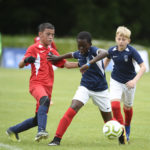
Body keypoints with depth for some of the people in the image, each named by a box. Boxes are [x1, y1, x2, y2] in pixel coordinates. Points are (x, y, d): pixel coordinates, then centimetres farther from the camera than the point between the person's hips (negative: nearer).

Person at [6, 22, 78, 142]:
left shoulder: (52, 52, 19)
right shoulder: (33, 49, 2)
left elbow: (65, 64, 16)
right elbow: (21, 65, -6)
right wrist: (26, 60, -29)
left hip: (48, 87, 7)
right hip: (36, 83, -7)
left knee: (37, 119, 7)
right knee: (45, 100, -39)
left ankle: (13, 130, 26)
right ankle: (41, 131, -48)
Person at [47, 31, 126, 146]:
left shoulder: (93, 51, -20)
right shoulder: (79, 54, -3)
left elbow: (104, 53, -45)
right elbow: (70, 55, 24)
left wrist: (90, 63, -53)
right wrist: (57, 58, 21)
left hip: (100, 89, -3)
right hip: (85, 87, 3)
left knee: (109, 121, 7)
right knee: (72, 110, -20)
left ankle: (122, 134, 38)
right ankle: (57, 139, -20)